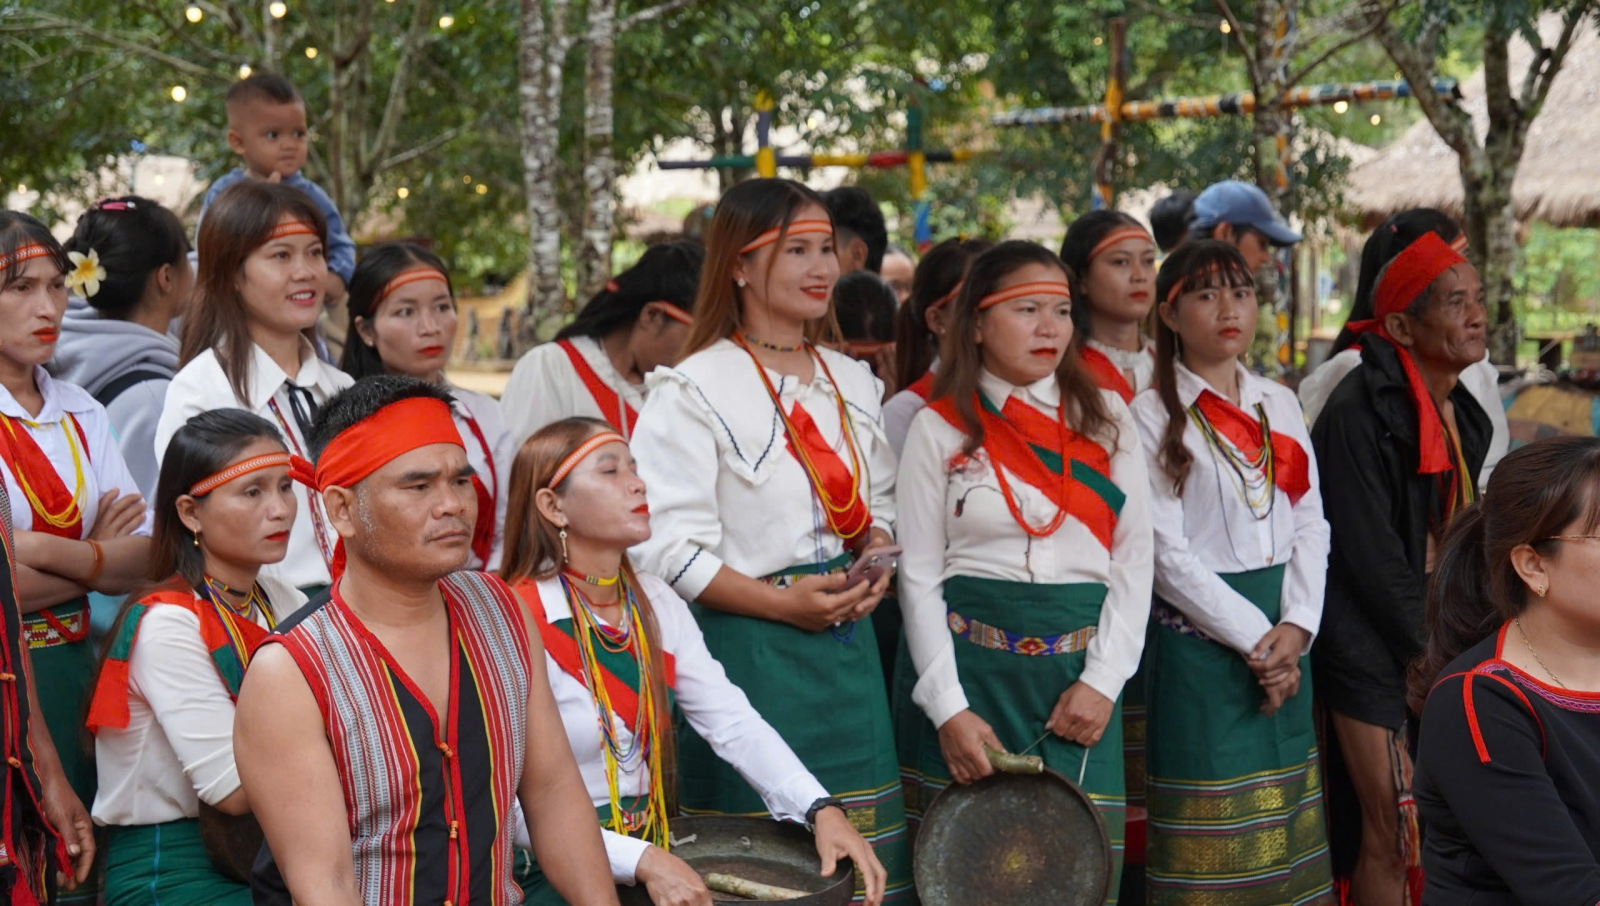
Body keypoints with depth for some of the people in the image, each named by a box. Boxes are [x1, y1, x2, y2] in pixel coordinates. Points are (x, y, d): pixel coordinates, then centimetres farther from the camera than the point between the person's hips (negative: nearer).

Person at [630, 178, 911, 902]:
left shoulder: (854, 382, 12)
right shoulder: (693, 390, -8)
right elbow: (669, 548, -12)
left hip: (848, 645, 6)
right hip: (746, 650, -6)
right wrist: (778, 601, -18)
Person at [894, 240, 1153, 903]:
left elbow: (1133, 561, 5)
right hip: (970, 667, -2)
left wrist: (1102, 681, -5)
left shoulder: (1106, 420, 8)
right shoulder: (940, 429, 1)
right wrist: (948, 708, -9)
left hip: (1076, 678, 2)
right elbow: (919, 575, -2)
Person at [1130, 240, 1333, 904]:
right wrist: (1252, 637, -13)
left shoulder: (1279, 403, 12)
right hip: (1200, 633, -5)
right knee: (1215, 850, -2)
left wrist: (1296, 626, -7)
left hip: (1284, 634, 5)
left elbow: (1311, 524, 8)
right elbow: (1166, 552, -11)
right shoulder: (1153, 415, -5)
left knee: (1285, 832, 9)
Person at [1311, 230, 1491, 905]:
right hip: (1376, 651, -8)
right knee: (1393, 830, -7)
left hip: (1441, 646, 8)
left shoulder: (1462, 413, 11)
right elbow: (1370, 555, -18)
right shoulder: (1359, 412, -16)